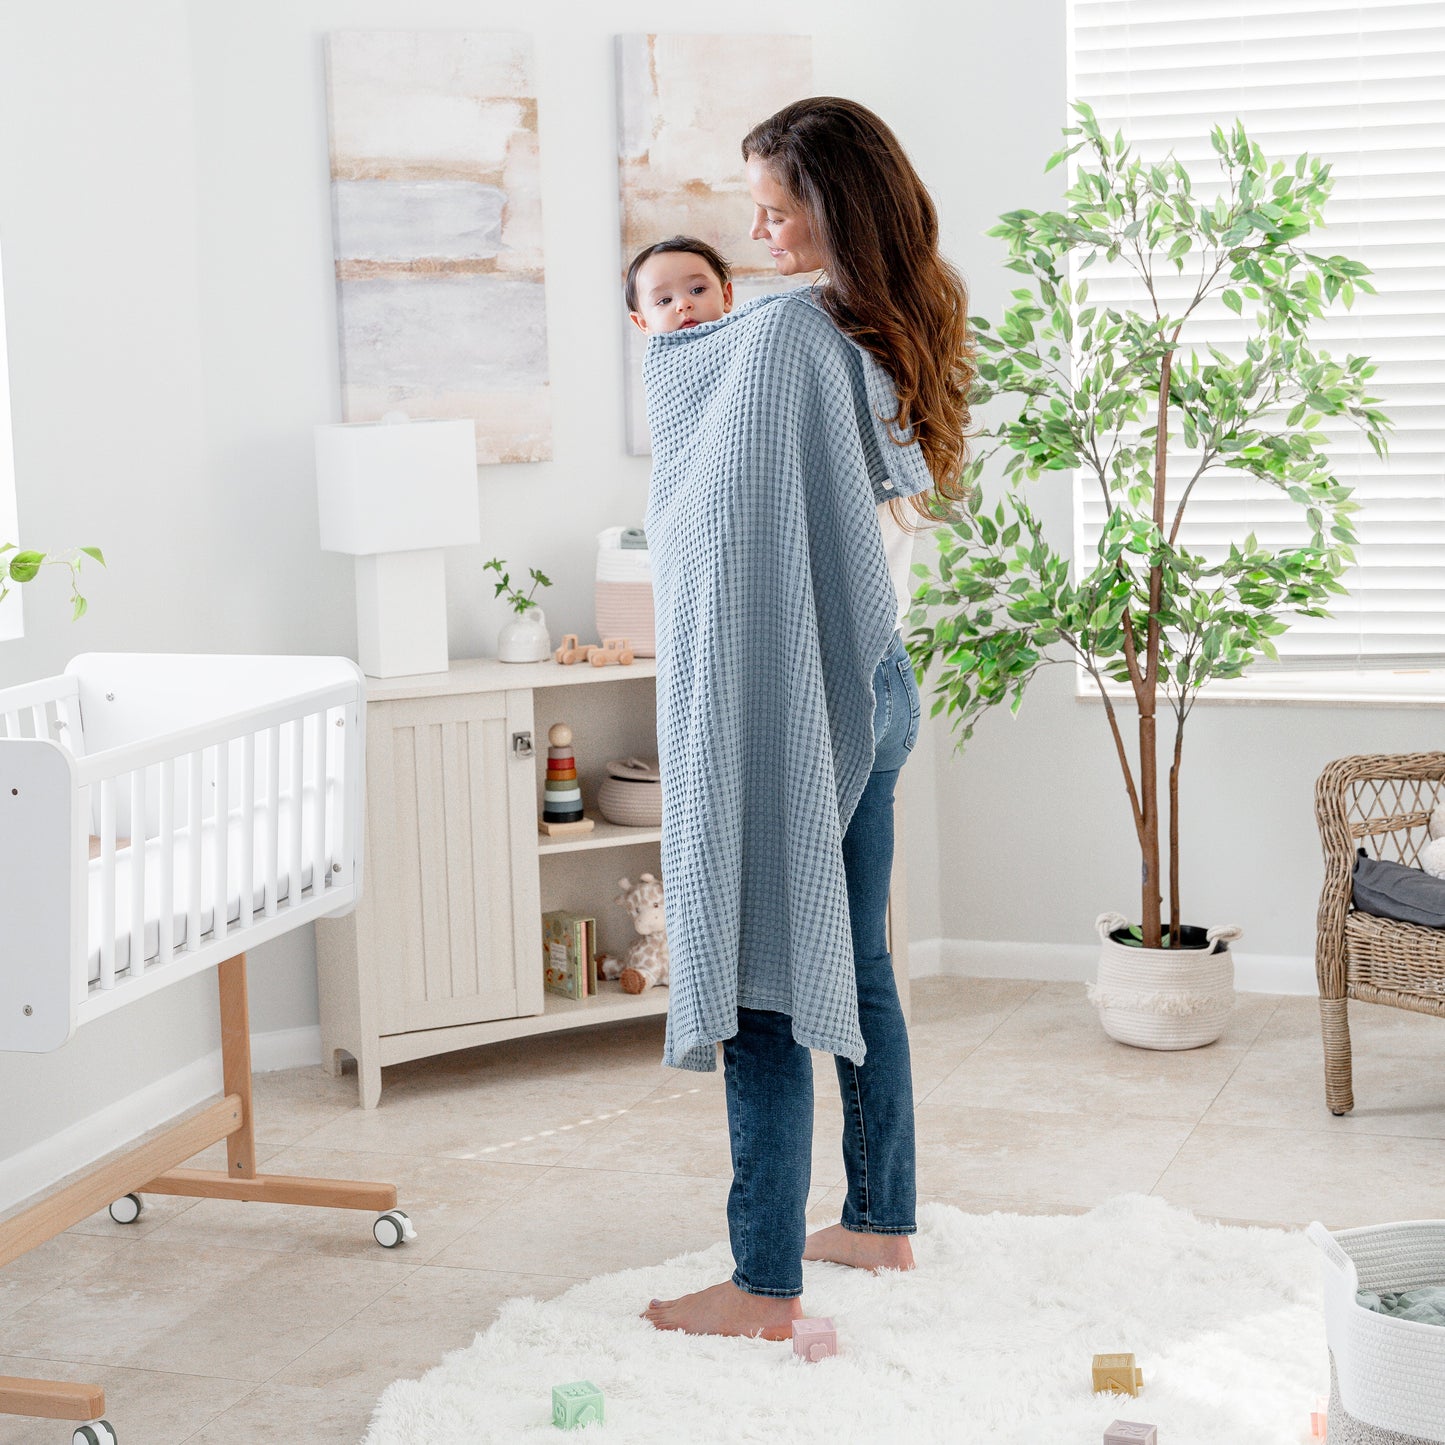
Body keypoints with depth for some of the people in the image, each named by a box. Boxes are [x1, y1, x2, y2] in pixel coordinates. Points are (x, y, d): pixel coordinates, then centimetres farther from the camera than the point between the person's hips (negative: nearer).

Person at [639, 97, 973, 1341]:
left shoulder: (786, 334, -17)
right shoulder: (903, 340, 10)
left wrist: (664, 341, 18)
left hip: (787, 692, -9)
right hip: (877, 681, 9)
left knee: (761, 984, -3)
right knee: (853, 969, 18)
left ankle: (766, 1284, 4)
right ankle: (883, 1220, 30)